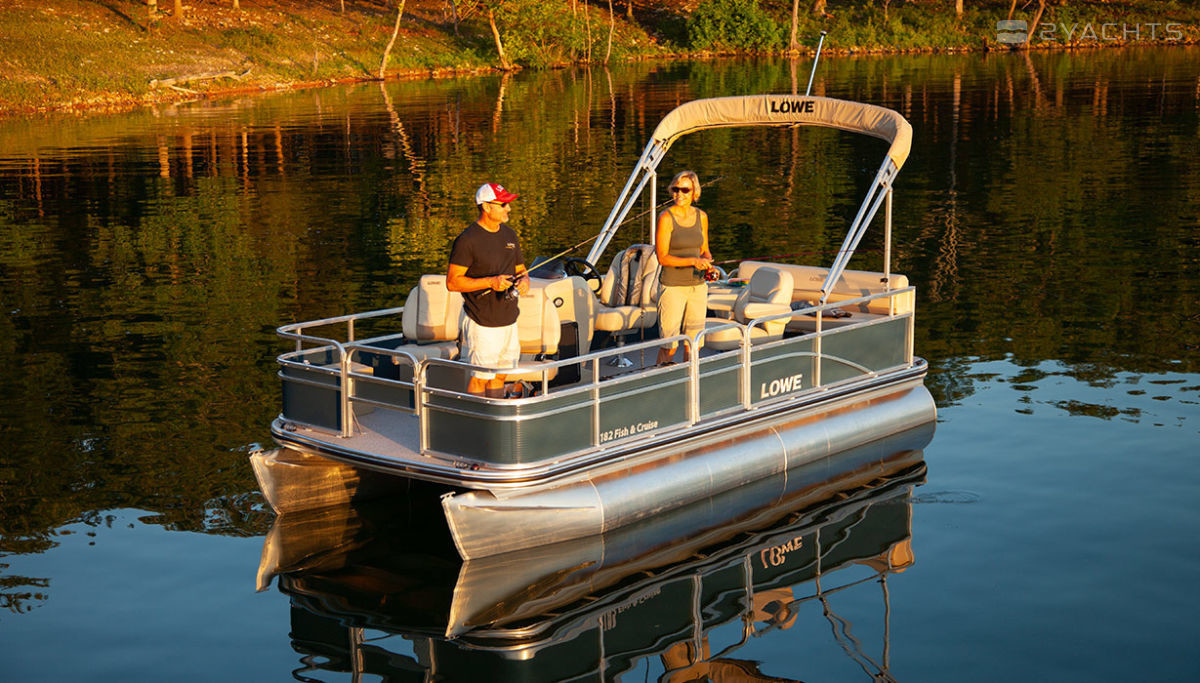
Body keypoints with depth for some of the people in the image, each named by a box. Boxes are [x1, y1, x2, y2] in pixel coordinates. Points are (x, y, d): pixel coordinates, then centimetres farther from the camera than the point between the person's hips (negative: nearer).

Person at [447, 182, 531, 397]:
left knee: (500, 375, 15)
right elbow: (452, 282, -15)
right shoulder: (467, 240, -14)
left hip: (509, 320, 7)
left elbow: (520, 269, 20)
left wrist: (524, 279, -5)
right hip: (483, 323, -7)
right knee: (480, 378, -2)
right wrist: (490, 282, -24)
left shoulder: (509, 235, 10)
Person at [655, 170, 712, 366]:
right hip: (672, 286, -5)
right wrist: (693, 261, -25)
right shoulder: (666, 217, -11)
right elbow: (662, 258, -14)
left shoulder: (701, 217, 6)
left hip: (697, 285, 5)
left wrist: (708, 263, -6)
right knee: (669, 347, -5)